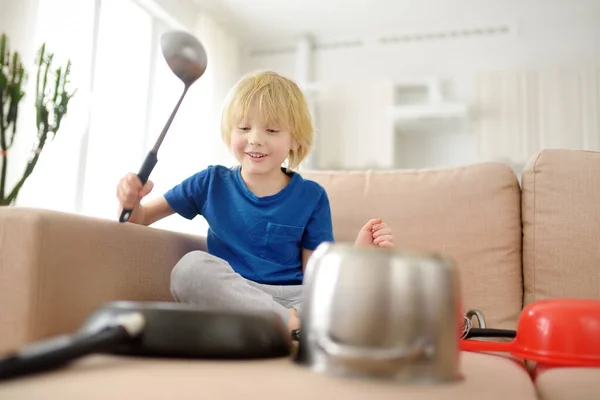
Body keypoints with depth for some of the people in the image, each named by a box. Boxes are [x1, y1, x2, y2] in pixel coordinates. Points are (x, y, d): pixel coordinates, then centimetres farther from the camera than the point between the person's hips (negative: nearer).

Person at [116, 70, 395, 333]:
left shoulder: (311, 196, 4)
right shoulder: (212, 183, 8)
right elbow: (139, 219, 15)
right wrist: (130, 201, -8)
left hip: (294, 299, 0)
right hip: (229, 298, 1)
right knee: (191, 266, -32)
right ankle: (294, 322, -28)